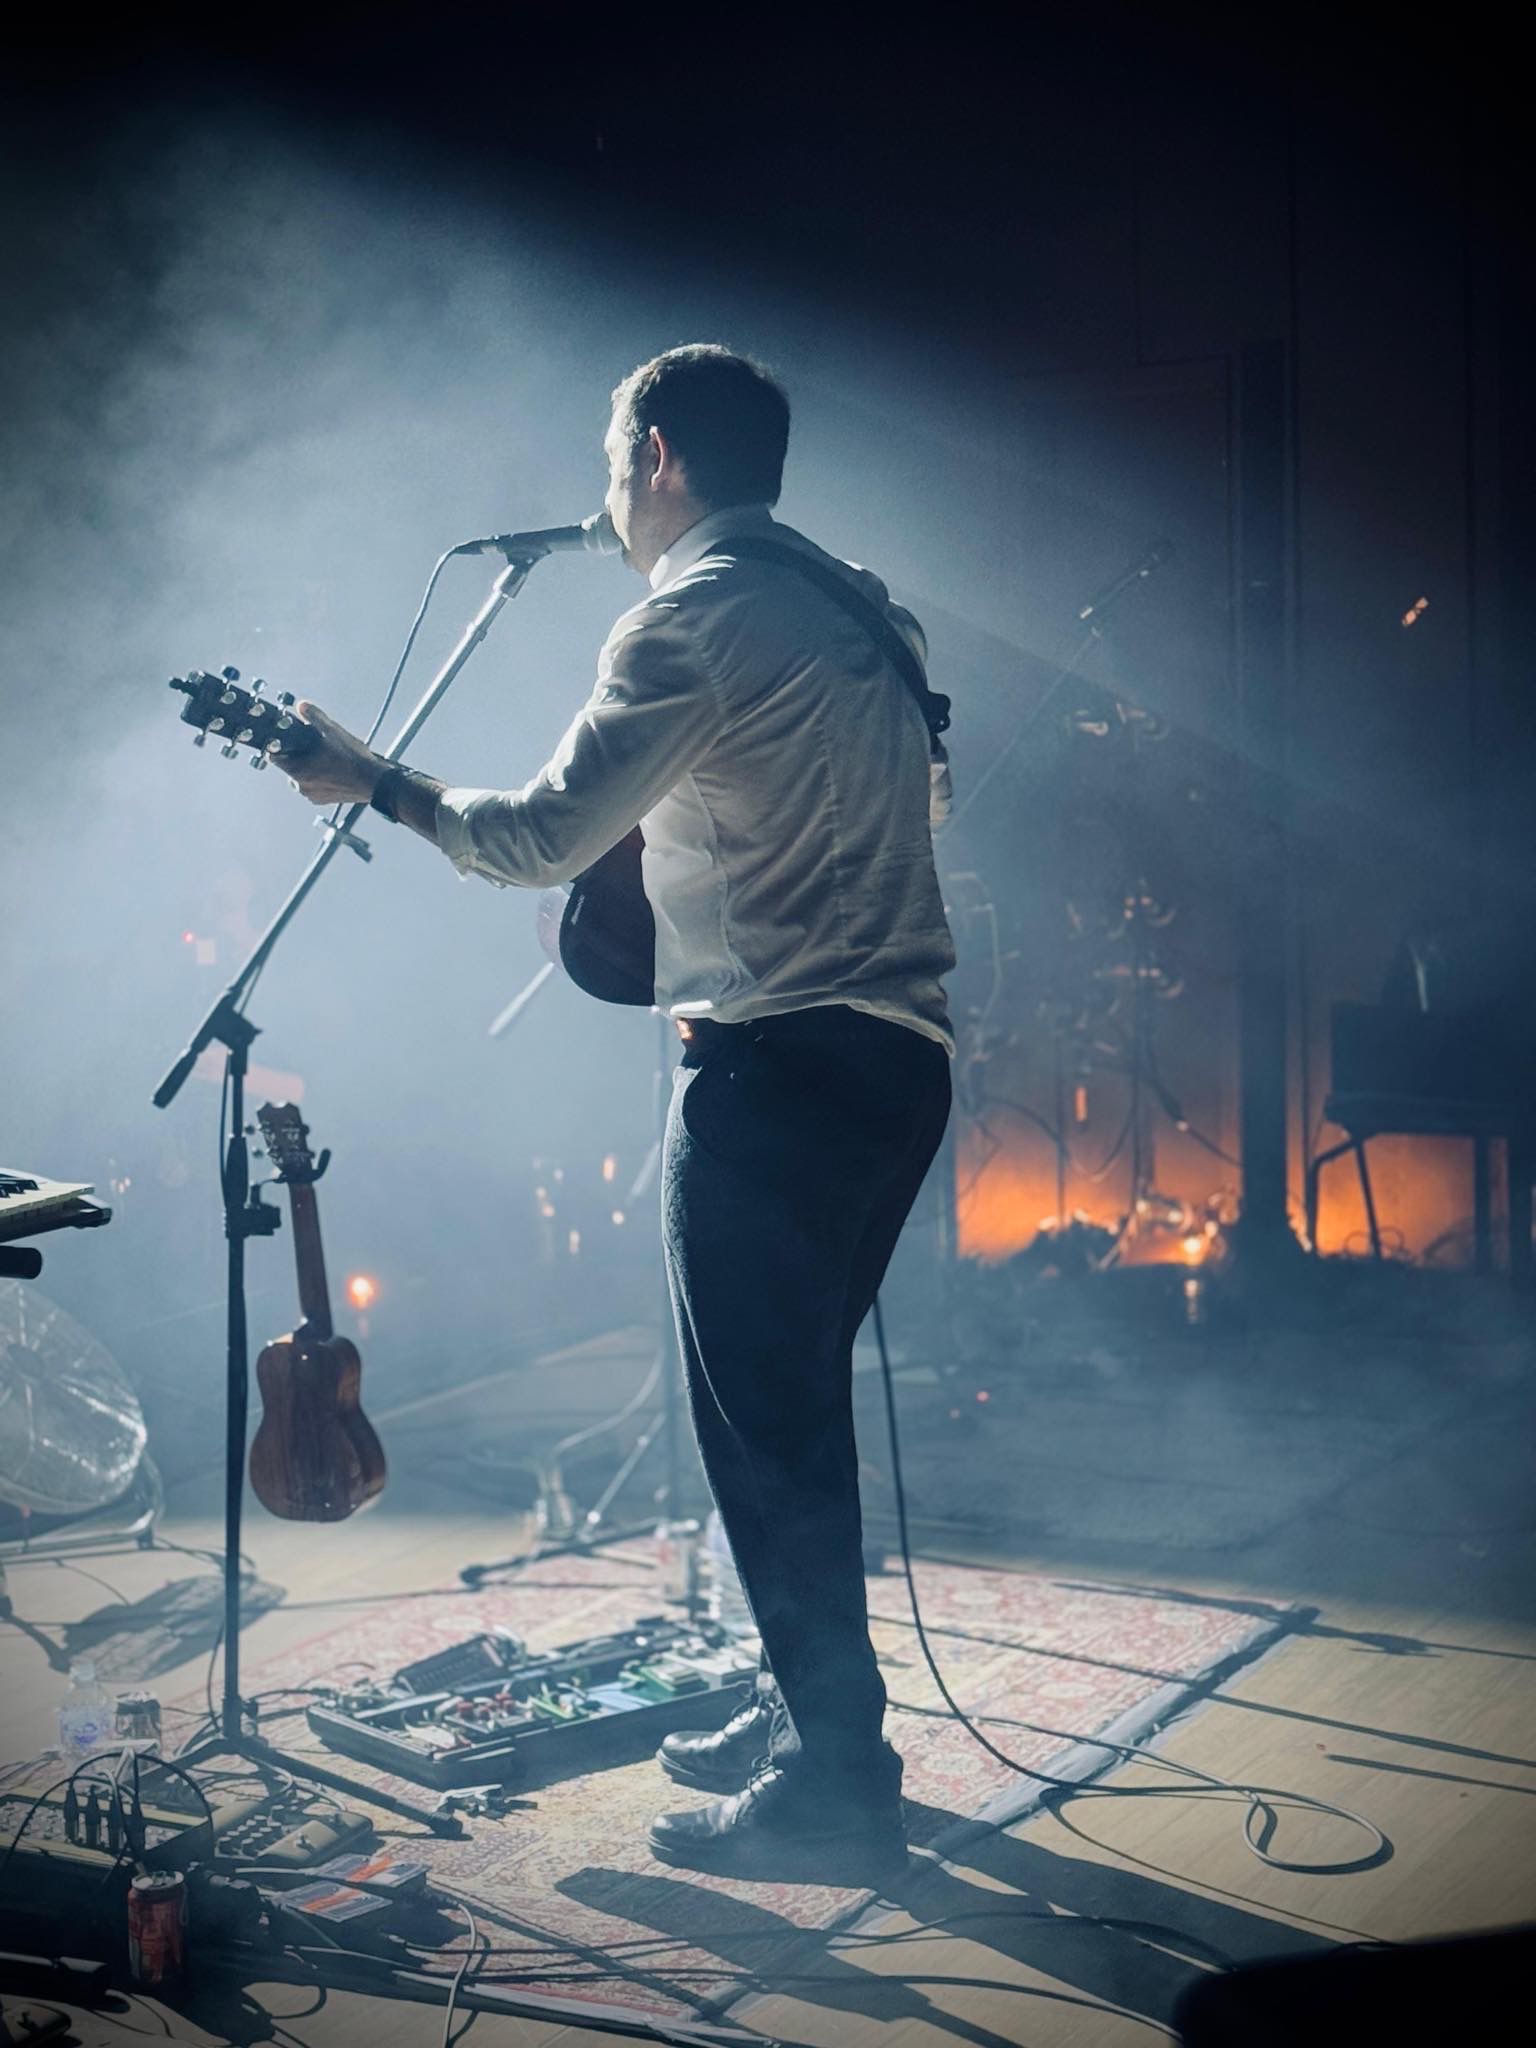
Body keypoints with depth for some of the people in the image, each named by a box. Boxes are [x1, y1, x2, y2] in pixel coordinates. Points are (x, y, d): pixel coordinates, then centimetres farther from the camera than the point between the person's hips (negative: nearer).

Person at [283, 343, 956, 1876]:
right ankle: (809, 1712, 27)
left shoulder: (692, 619, -11)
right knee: (797, 1400, 18)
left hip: (776, 1063, -9)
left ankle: (836, 1781, 3)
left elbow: (539, 839, -12)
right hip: (900, 1057, 9)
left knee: (759, 1419, -3)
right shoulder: (861, 606, 15)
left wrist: (373, 783, 3)